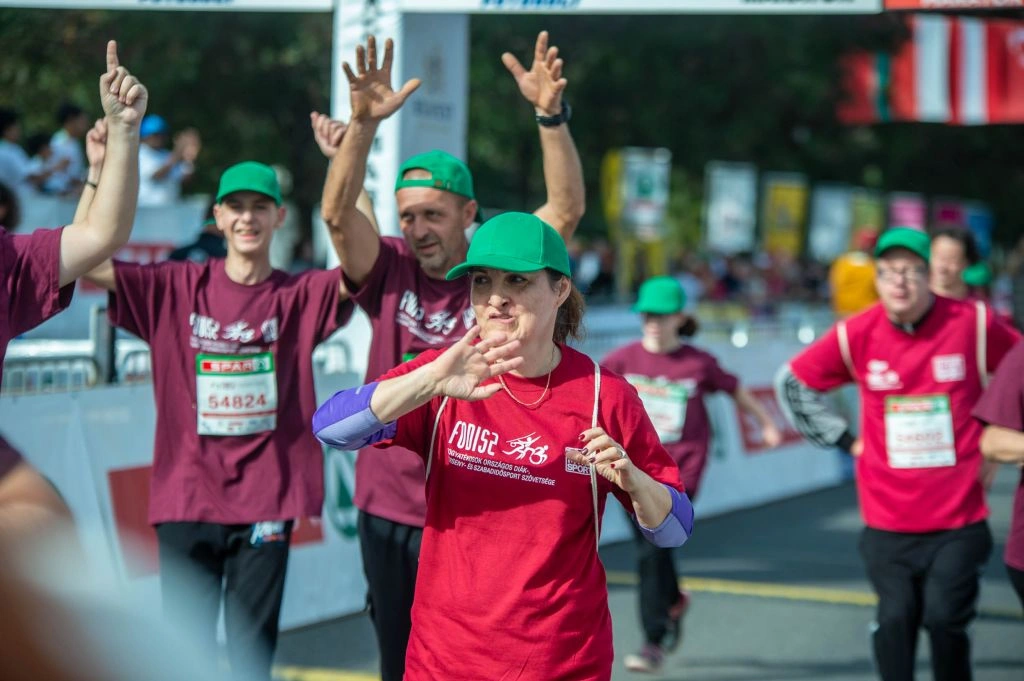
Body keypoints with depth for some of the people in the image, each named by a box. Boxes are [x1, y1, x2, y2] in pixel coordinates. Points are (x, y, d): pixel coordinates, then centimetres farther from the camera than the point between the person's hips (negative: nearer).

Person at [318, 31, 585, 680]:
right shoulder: (390, 273, 0)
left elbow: (568, 209, -16)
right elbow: (338, 212, -14)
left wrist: (552, 116, -31)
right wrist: (364, 123, -29)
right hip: (389, 512, 2)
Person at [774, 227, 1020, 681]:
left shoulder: (974, 323, -6)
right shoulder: (857, 335, -3)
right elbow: (792, 384, 11)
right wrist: (842, 439, 7)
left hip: (958, 520, -1)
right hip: (887, 523, 1)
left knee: (944, 618, -8)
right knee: (895, 619, 0)